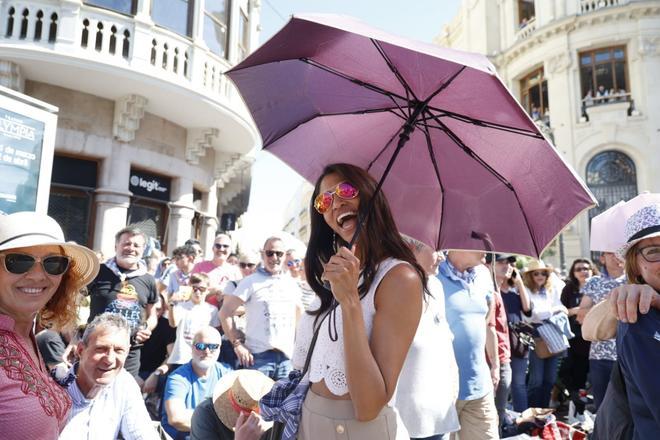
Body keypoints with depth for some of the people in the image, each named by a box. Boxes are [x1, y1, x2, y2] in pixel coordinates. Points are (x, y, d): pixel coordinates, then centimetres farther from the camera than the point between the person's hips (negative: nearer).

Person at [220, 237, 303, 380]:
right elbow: (225, 313, -6)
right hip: (258, 356, -4)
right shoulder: (251, 282, -4)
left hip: (286, 356, 4)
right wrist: (237, 344, -10)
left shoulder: (291, 283, 10)